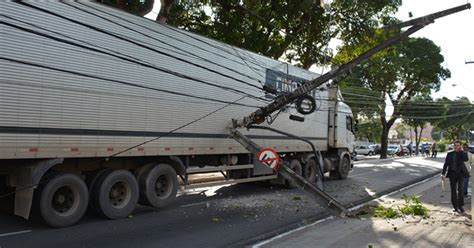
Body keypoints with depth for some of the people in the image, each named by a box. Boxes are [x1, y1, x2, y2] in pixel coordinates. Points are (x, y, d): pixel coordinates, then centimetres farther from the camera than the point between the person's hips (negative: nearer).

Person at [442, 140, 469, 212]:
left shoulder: (462, 153, 3)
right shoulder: (450, 154, 7)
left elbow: (465, 159, -20)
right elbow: (446, 164, 6)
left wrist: (460, 151, -13)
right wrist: (443, 174, -1)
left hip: (460, 173, -2)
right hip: (452, 173, 2)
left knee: (460, 190, -8)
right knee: (453, 190, 4)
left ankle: (460, 206, 5)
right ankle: (455, 206, 12)